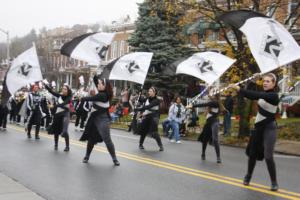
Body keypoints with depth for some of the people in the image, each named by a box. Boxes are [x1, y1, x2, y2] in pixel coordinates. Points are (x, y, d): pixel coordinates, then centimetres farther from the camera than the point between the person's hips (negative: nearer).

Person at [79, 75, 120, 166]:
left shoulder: (102, 95, -19)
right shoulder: (102, 93, 5)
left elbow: (90, 98, -13)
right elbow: (95, 81, 10)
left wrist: (82, 99, 3)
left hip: (102, 120, -9)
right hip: (95, 118, 9)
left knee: (107, 139, -7)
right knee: (91, 138, 14)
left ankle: (114, 159, 1)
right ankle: (87, 156, 25)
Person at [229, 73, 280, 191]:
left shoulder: (273, 95, -17)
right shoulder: (264, 94, 10)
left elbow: (257, 95, -30)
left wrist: (239, 89, -38)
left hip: (269, 128, -8)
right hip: (259, 126, 8)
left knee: (268, 156, -12)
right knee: (252, 153, 11)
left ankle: (274, 182, 1)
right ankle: (248, 176, 28)